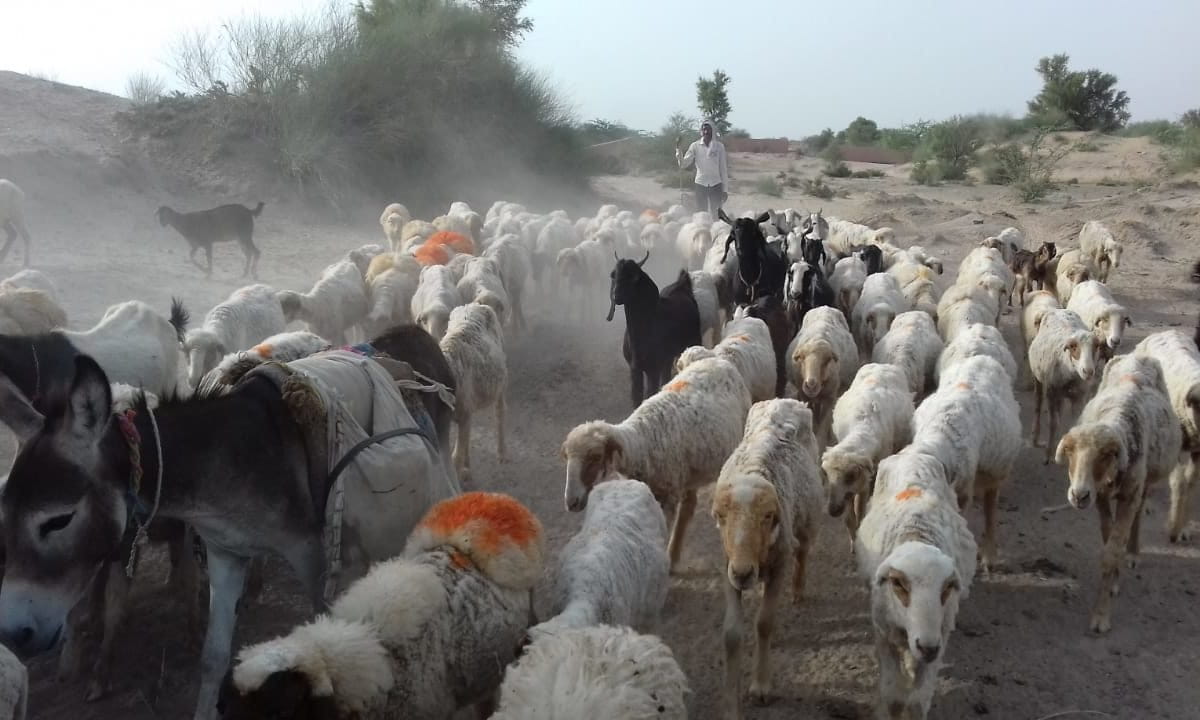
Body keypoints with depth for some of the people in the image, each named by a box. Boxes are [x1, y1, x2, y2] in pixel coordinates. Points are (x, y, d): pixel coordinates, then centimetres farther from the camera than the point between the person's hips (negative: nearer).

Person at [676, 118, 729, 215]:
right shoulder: (695, 146, 1)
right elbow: (683, 164, -2)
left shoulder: (719, 146, 1)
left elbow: (723, 168, 5)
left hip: (716, 185, 0)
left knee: (716, 214, 1)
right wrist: (678, 150, -18)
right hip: (700, 184, 0)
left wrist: (725, 189, 3)